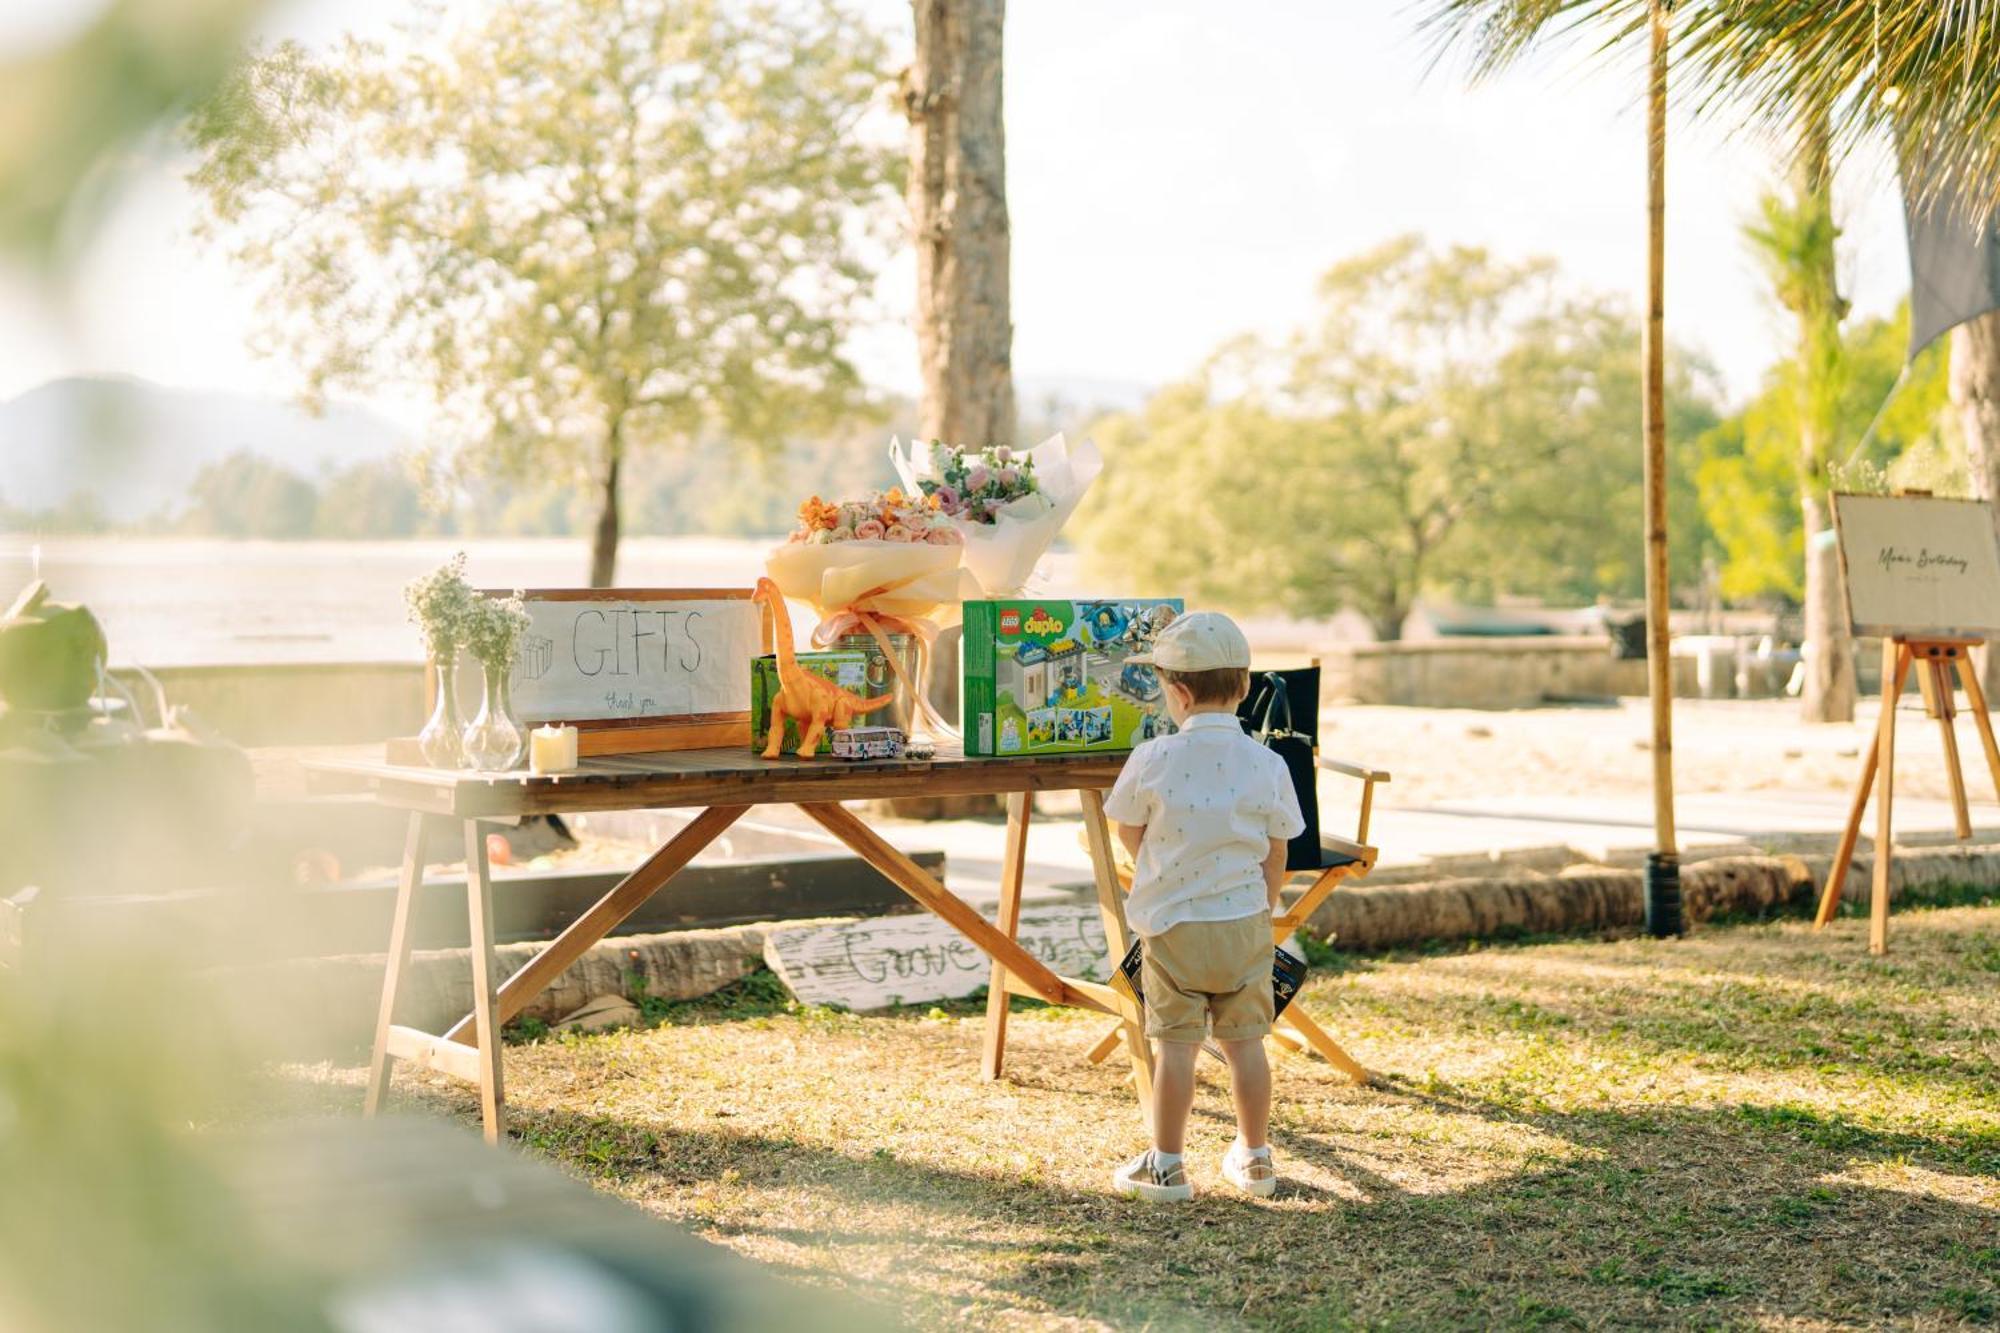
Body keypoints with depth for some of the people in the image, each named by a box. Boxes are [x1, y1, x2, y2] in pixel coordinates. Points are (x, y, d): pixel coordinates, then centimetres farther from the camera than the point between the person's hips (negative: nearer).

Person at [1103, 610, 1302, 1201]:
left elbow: (1129, 831, 3)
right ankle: (1254, 1158, 22)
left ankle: (1165, 1165, 9)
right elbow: (1276, 859, 3)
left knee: (1175, 1044, 3)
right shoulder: (1267, 765, -5)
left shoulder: (1153, 760, -12)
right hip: (1245, 922, 3)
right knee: (1245, 1040, 11)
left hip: (1171, 925, -2)